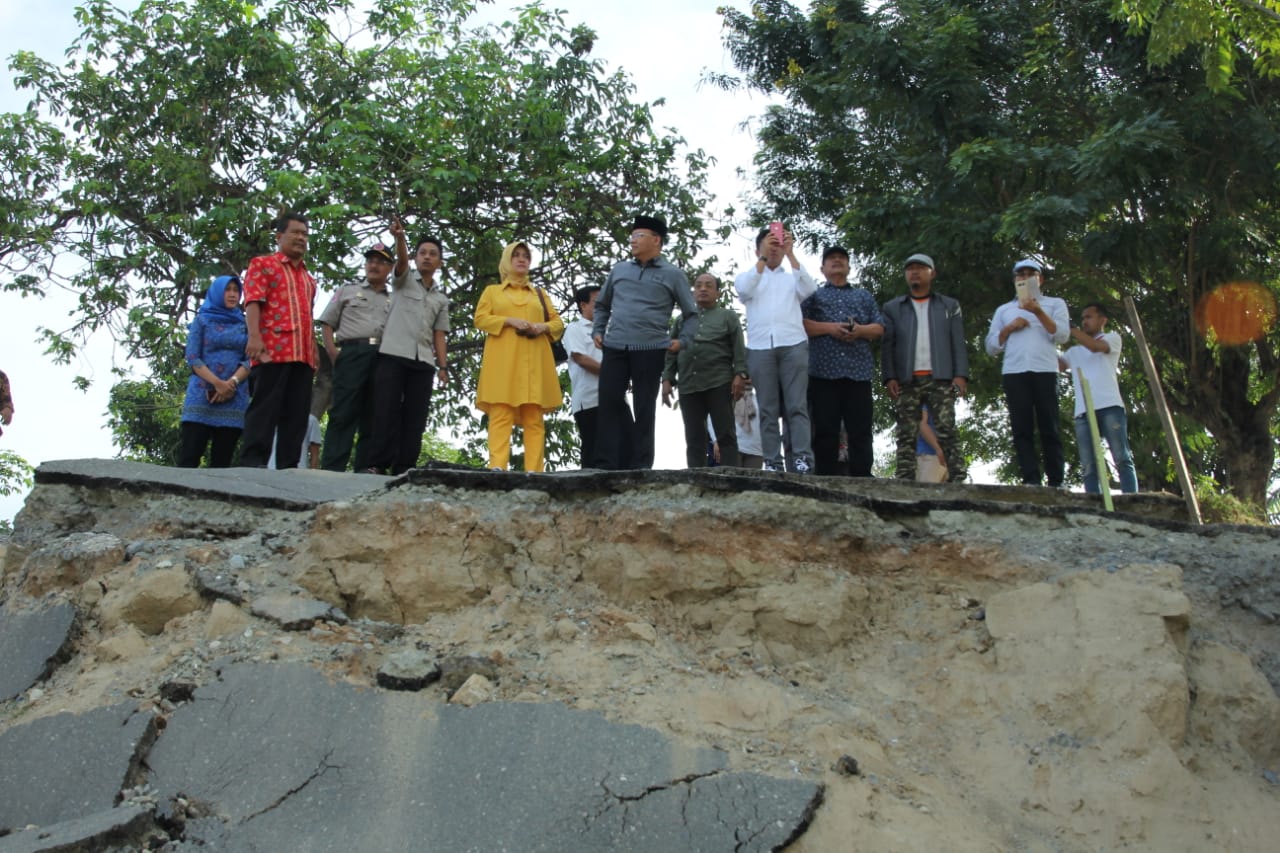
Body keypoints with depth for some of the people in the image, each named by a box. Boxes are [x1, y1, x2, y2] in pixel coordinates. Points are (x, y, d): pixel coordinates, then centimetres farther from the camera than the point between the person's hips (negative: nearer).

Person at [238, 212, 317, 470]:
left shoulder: (309, 280, 28)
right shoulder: (263, 264, 9)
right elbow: (253, 302, -5)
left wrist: (314, 354, 18)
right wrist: (254, 336, -19)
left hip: (303, 355, 6)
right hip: (272, 350, -6)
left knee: (297, 412, 1)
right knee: (264, 407, -10)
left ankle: (289, 466, 2)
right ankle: (253, 461, -11)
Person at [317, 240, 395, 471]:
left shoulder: (394, 300, 23)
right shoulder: (347, 290, 19)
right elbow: (327, 324, 14)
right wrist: (333, 352, -2)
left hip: (383, 358, 3)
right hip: (352, 352, -2)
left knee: (372, 417, 0)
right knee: (343, 413, -12)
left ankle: (364, 470, 1)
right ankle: (332, 469, -16)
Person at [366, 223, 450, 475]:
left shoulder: (441, 299, 23)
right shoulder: (404, 280, 13)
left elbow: (438, 335, 17)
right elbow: (401, 260, -9)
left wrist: (443, 366, 4)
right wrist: (400, 237, -30)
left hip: (424, 361, 4)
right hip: (393, 354, -4)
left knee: (415, 417, -3)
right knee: (387, 411, -10)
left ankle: (404, 468, -5)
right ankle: (379, 464, -11)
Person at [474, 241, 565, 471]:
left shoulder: (539, 294, 26)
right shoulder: (492, 290, 20)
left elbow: (558, 322, 19)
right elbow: (480, 318, 5)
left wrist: (544, 326, -3)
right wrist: (509, 321, -10)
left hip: (533, 360, 2)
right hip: (503, 359, -2)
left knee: (534, 416, -6)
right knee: (501, 412, -14)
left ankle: (534, 470, -12)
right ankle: (497, 467, -22)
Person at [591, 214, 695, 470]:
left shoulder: (673, 275, 6)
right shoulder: (619, 269, 16)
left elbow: (691, 314, 8)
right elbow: (602, 304, 27)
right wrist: (597, 331, 14)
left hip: (650, 350, -3)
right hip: (614, 348, 3)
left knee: (644, 409, 1)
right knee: (609, 403, -1)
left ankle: (640, 466, 6)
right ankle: (610, 465, 4)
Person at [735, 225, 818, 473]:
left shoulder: (792, 277, 21)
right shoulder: (747, 276, 20)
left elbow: (809, 289, 0)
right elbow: (744, 290, -3)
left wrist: (791, 254, -2)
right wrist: (763, 258, -6)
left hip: (793, 344, 0)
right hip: (760, 347, 0)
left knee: (797, 405, -8)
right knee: (768, 409, -3)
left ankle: (802, 459, -13)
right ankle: (772, 463, -4)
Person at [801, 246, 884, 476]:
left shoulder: (864, 295, 24)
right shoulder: (813, 295, 17)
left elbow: (880, 328, 15)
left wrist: (860, 330, -6)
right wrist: (829, 328, -10)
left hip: (858, 371, 2)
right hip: (824, 370, -2)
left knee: (861, 431, -2)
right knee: (825, 430, -3)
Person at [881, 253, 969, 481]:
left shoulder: (949, 306, 16)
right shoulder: (892, 308, 16)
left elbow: (958, 343, 9)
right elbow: (886, 345, 8)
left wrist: (961, 374, -5)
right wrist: (889, 377, -5)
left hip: (941, 379, 0)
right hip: (907, 381, 1)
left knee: (946, 432, -8)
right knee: (906, 436, -3)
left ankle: (957, 479, -11)